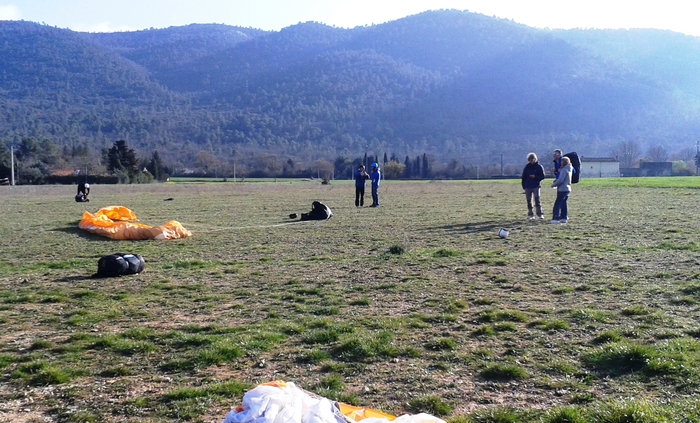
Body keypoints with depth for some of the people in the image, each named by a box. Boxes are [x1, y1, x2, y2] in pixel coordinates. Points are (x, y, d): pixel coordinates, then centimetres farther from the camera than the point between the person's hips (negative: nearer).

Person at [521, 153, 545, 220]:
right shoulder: (527, 167, 8)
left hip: (536, 186, -3)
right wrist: (524, 186, 4)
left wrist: (535, 177, -16)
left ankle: (539, 213, -11)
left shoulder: (539, 167, 0)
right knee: (529, 201, 6)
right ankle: (530, 214, 13)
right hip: (527, 187, 3)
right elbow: (523, 177, 11)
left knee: (537, 199, -13)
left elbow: (542, 176, -1)